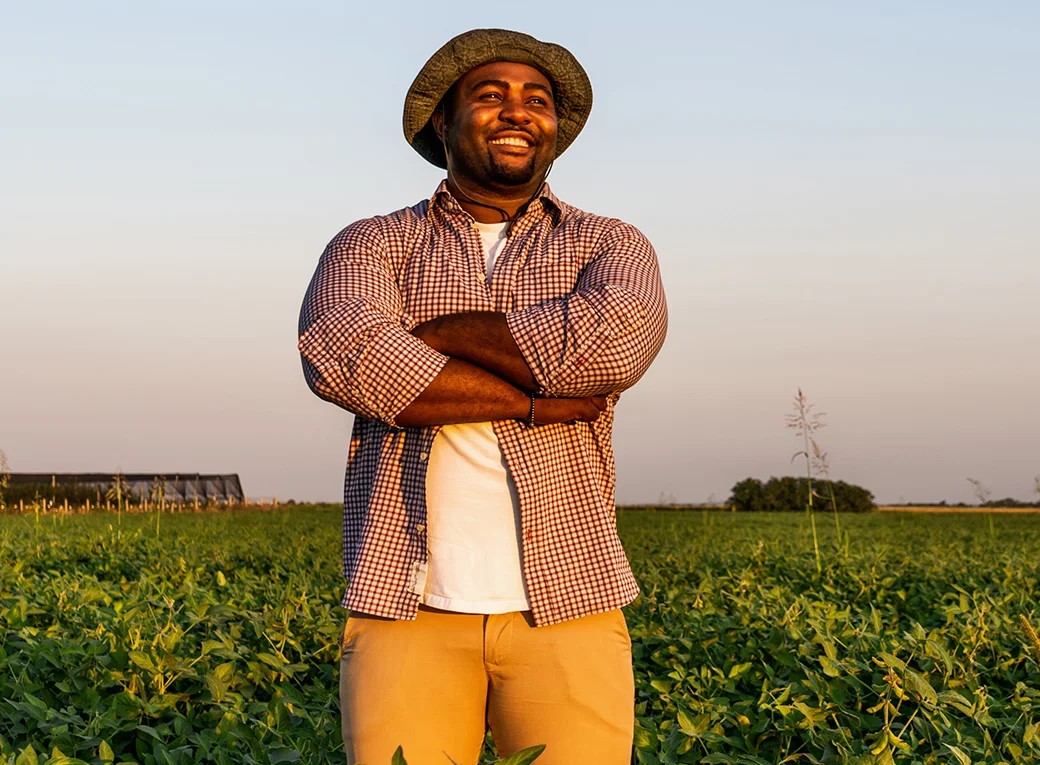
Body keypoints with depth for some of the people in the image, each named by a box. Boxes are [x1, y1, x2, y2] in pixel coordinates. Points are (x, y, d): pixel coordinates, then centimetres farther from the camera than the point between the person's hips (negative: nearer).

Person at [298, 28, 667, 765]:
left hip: (567, 605, 1)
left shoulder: (613, 248, 10)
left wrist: (427, 331, -7)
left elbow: (613, 344, -14)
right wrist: (540, 400, -14)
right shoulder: (371, 246, 10)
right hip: (406, 604, 0)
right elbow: (341, 357, -14)